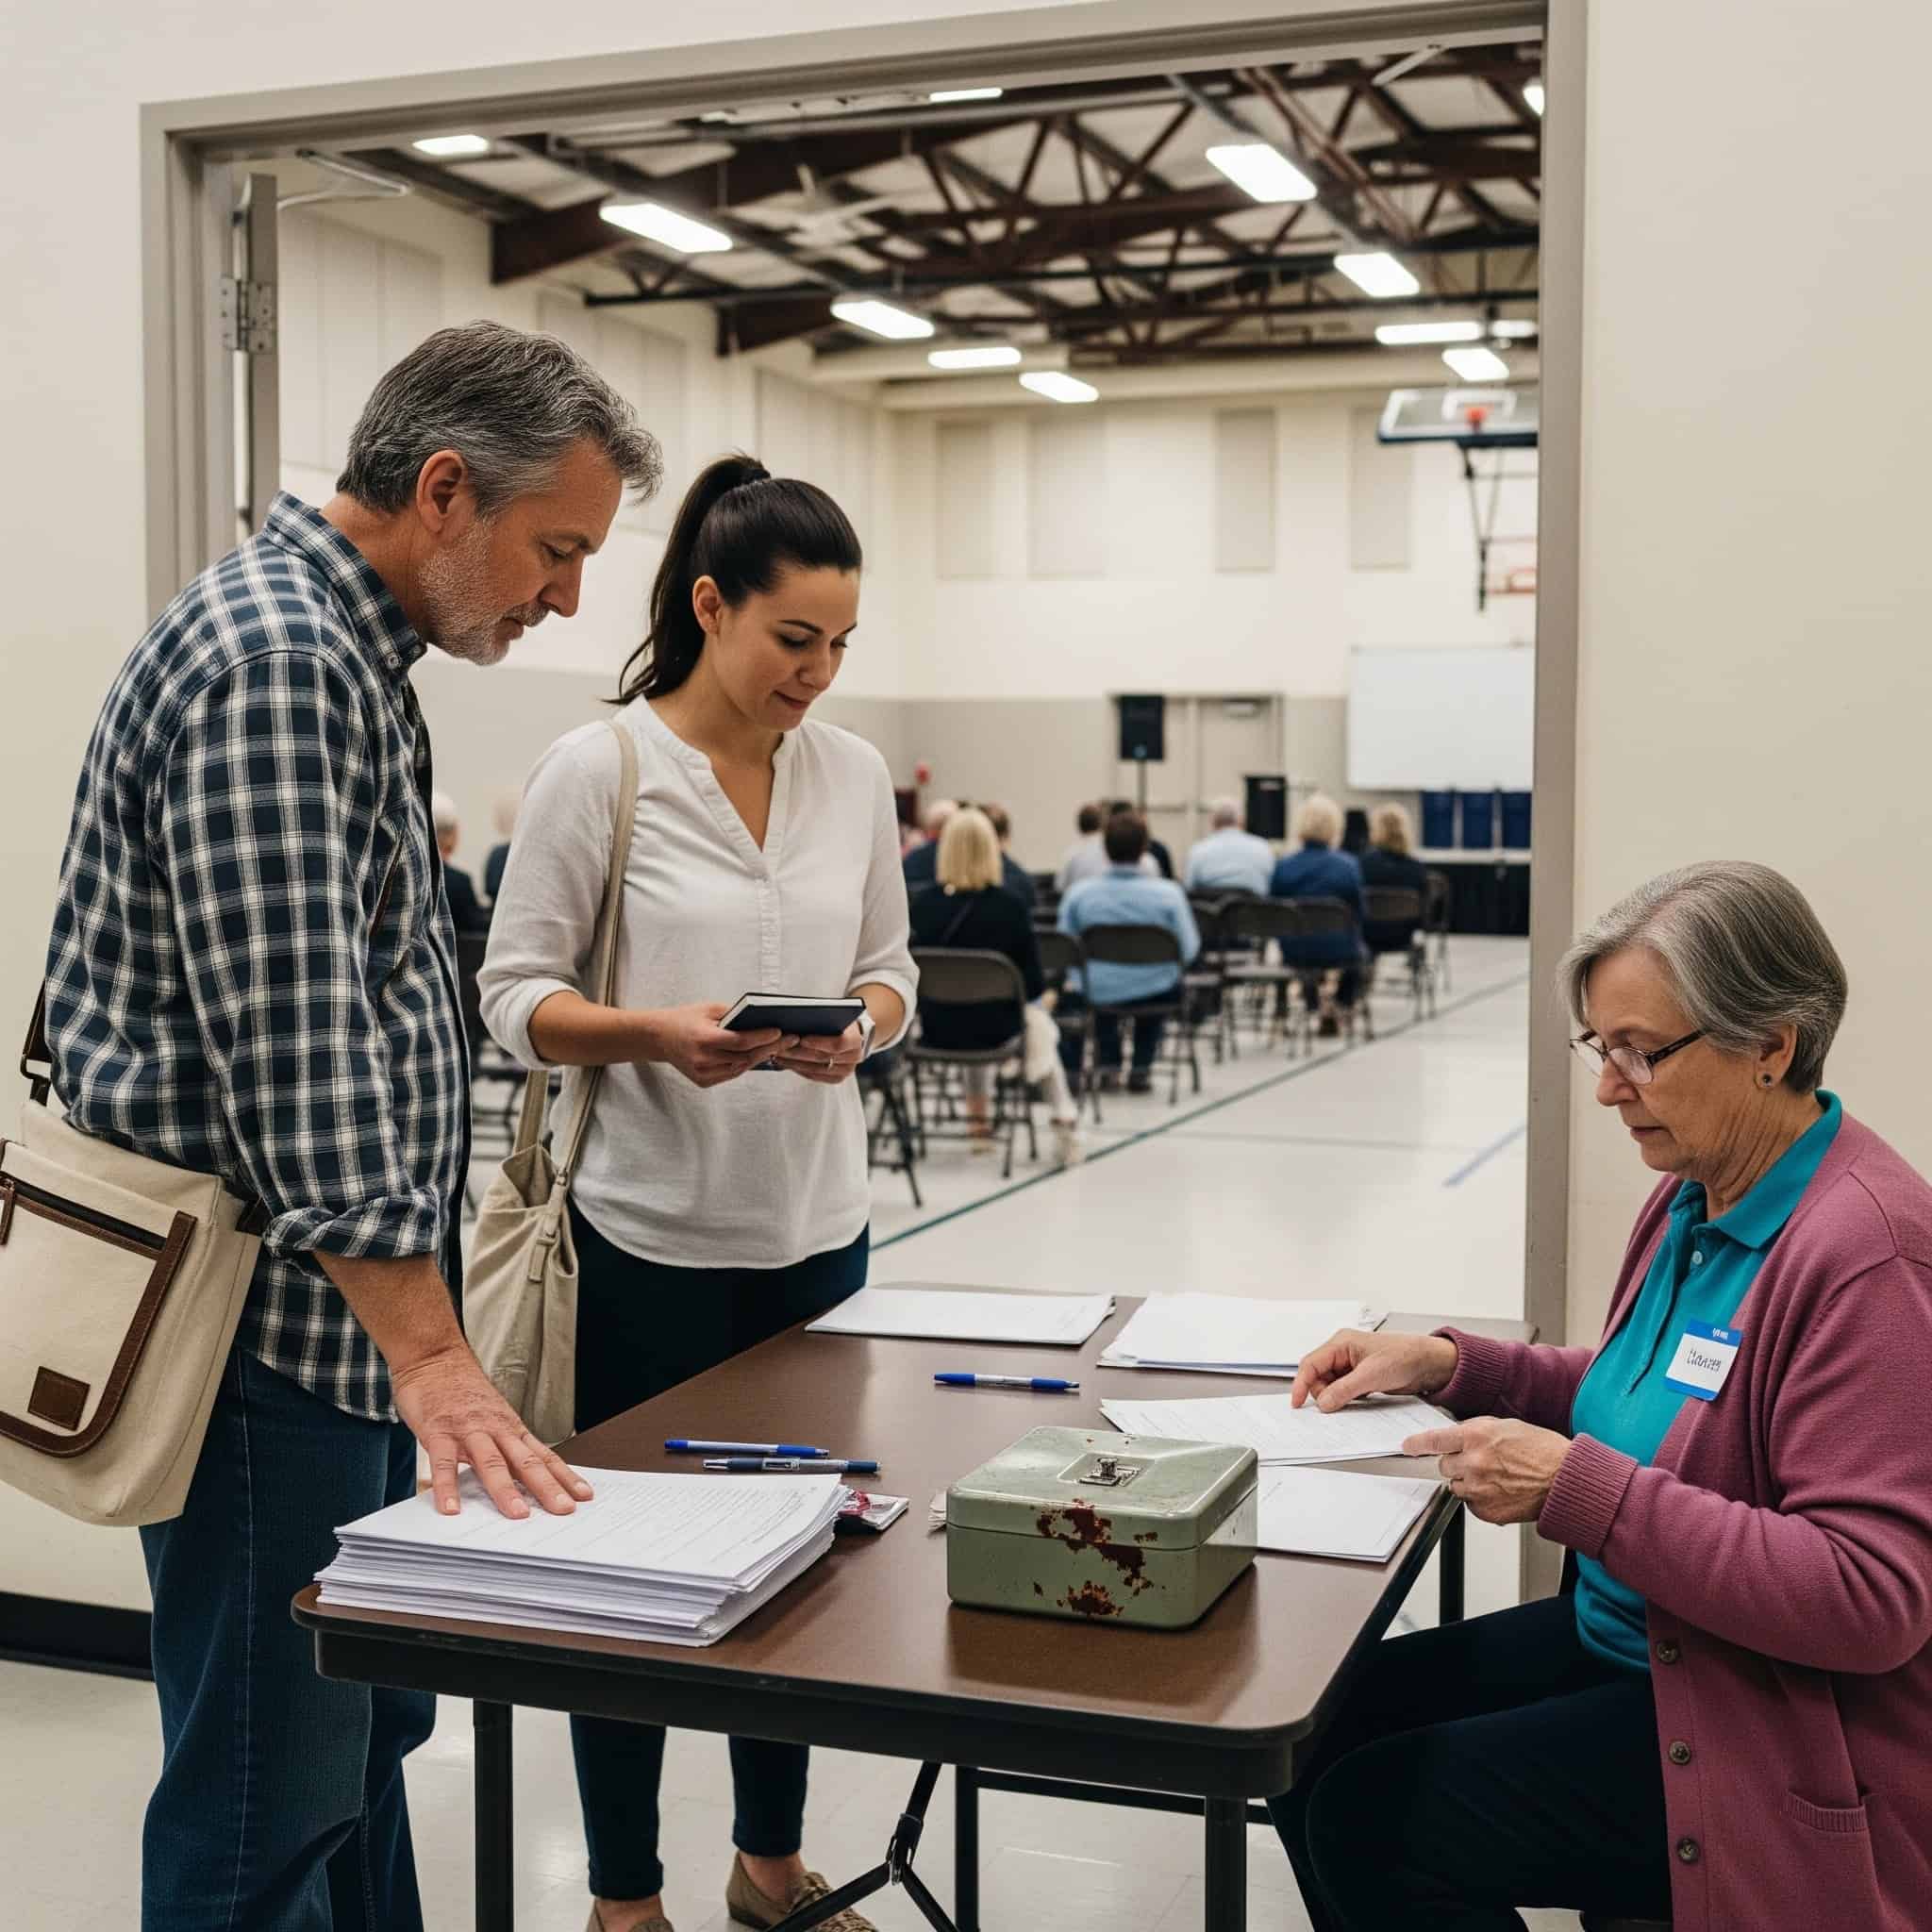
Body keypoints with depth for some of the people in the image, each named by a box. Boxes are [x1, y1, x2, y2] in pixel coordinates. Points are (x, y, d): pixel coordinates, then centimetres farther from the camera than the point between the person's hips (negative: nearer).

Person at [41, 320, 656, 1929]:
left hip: (356, 1322, 10)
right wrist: (431, 1355, -27)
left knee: (368, 1732, 19)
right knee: (269, 1795, 2)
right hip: (280, 1329, -10)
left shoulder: (345, 657, 14)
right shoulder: (267, 659, -18)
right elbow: (296, 1051, -26)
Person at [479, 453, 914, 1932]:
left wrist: (857, 1031, -13)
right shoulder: (596, 770, -9)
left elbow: (890, 972, 9)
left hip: (816, 1228, 4)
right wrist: (653, 1032, -25)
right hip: (649, 1238, -4)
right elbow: (516, 995, -7)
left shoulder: (854, 771, 3)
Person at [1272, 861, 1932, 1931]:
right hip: (1627, 1636, 9)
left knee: (1369, 1823, -14)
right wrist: (1446, 1363, 6)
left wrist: (1576, 1487, -28)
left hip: (1781, 1740, -9)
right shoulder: (1693, 1196, 4)